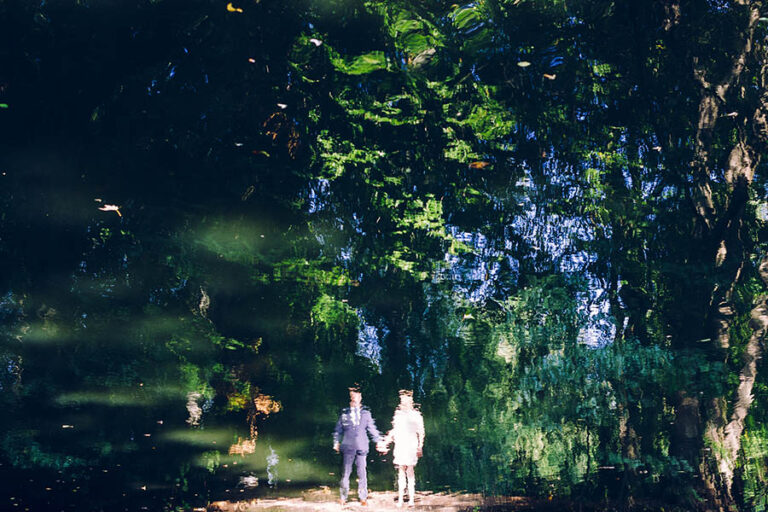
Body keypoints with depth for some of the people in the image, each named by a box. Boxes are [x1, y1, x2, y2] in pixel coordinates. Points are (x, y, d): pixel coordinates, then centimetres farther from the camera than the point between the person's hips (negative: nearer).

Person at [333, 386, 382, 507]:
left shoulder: (366, 413, 7)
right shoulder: (344, 413, 5)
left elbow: (372, 428, 13)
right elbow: (338, 429, 11)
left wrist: (379, 441, 11)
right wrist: (336, 442, 4)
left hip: (361, 447, 1)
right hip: (347, 447, -1)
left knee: (362, 473, 3)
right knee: (345, 473, 1)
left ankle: (363, 498, 13)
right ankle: (343, 497, 12)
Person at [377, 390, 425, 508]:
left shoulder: (416, 415, 1)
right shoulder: (398, 414, 13)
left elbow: (421, 433, 2)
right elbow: (394, 432, 19)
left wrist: (420, 447, -5)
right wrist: (385, 443, 13)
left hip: (411, 447, -4)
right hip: (399, 446, 4)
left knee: (409, 471, -8)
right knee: (401, 472, 5)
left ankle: (411, 498, -2)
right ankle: (400, 499, 7)